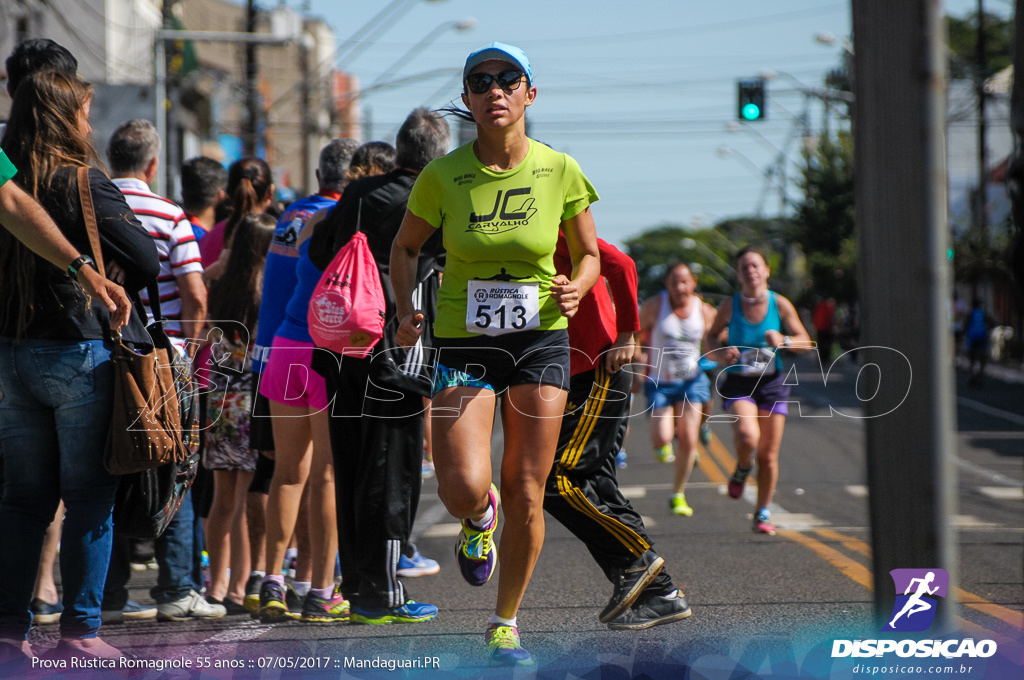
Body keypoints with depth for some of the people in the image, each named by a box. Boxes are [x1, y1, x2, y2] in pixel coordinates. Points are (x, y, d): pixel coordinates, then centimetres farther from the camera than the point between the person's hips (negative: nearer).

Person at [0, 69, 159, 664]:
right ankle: (80, 630, 2)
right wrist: (108, 290, 7)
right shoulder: (84, 184, -11)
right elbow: (147, 262, -12)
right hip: (80, 351, -6)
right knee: (89, 498, 1)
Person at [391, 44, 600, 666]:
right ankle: (480, 517, 23)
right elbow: (406, 246, 10)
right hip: (464, 341, -1)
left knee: (526, 494, -1)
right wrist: (406, 309, -5)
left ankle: (505, 624, 19)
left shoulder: (560, 171, -3)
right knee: (463, 488, -17)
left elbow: (588, 255, 8)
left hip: (541, 339, 1)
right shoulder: (443, 176, -5)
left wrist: (575, 288, -13)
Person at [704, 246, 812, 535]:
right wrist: (720, 354, -12)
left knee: (769, 454, 2)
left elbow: (806, 342, 2)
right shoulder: (729, 306, -3)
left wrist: (783, 341, -18)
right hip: (738, 384, -1)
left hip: (772, 383, 1)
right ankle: (742, 468, 9)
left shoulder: (780, 305, -2)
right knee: (747, 437, -27)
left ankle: (763, 513, 19)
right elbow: (711, 337, 11)